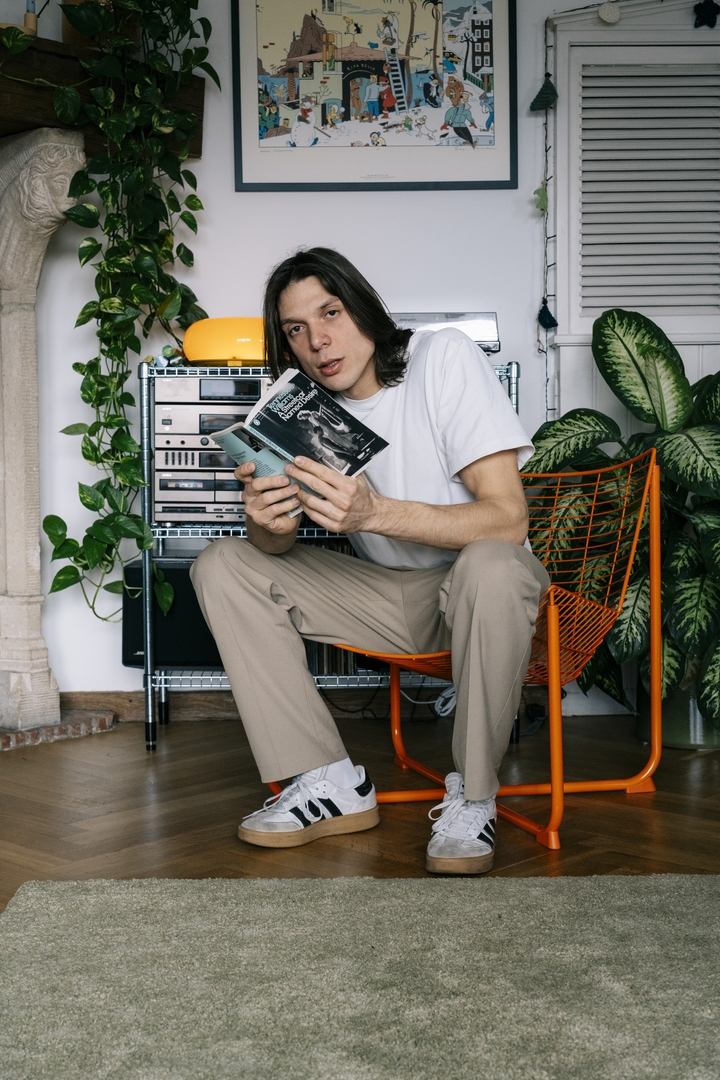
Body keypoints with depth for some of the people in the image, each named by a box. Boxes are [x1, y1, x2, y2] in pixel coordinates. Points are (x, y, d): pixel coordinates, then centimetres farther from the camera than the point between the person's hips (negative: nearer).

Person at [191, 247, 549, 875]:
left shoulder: (444, 359, -18)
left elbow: (507, 518, -27)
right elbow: (279, 547, -6)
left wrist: (373, 512, -40)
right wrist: (270, 522, -31)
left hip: (473, 588, -5)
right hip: (386, 595, 5)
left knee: (491, 567, -40)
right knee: (223, 567, -8)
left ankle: (472, 798, -18)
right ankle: (332, 786, -10)